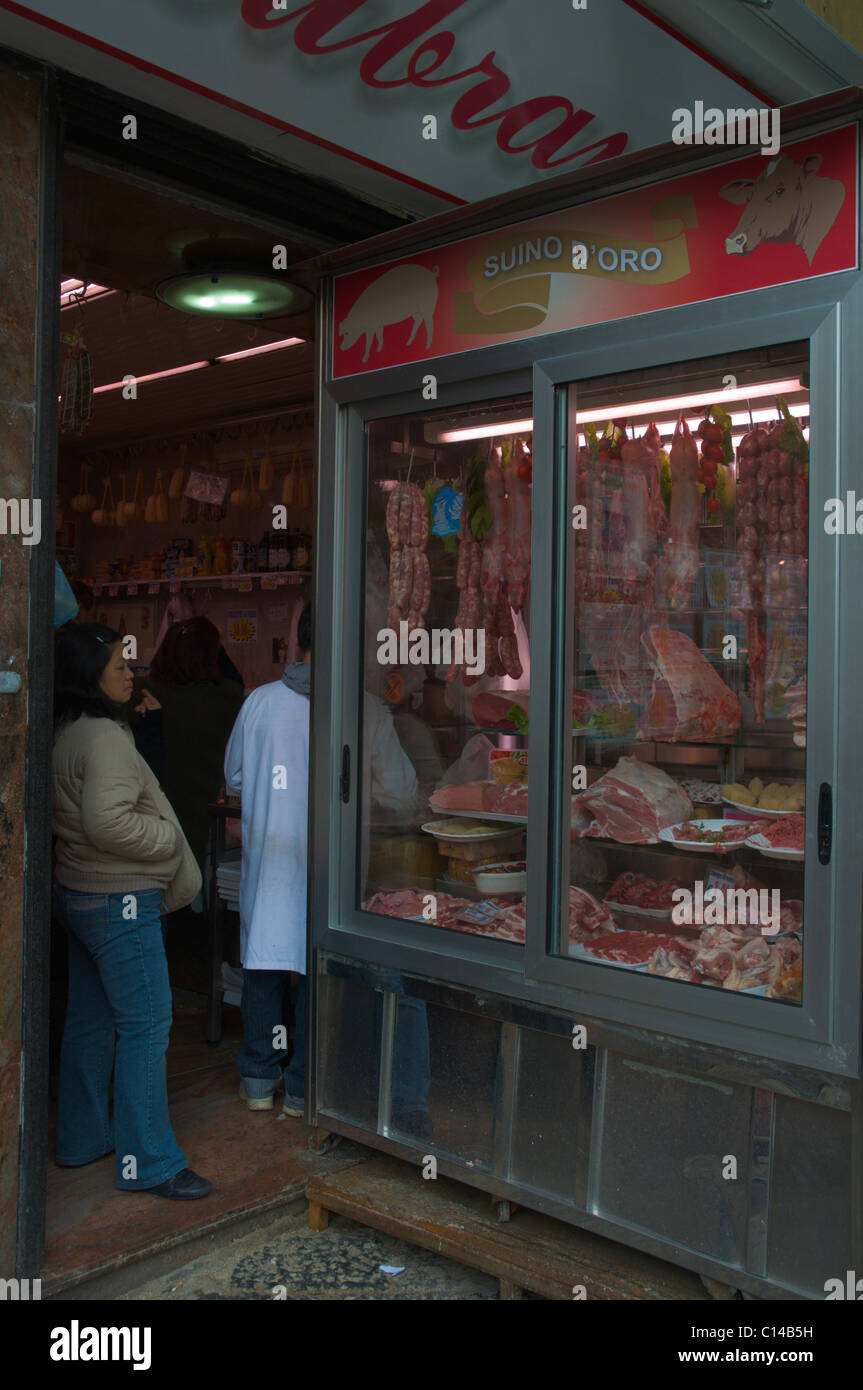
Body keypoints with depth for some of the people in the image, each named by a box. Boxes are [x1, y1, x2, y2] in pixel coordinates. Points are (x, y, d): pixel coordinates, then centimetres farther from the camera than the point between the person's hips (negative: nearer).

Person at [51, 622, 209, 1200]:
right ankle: (149, 1163, 4)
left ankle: (83, 1138, 30)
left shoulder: (63, 734, 11)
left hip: (76, 892, 10)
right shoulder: (104, 736, -20)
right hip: (119, 900, -10)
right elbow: (108, 821, -29)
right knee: (146, 1025, -3)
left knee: (90, 1020, 18)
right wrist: (172, 838, -14)